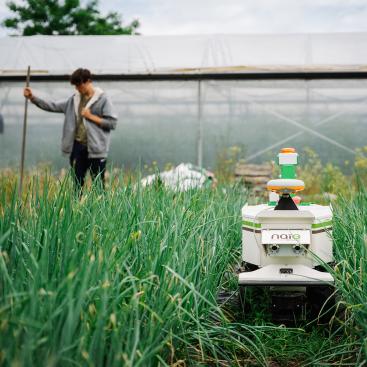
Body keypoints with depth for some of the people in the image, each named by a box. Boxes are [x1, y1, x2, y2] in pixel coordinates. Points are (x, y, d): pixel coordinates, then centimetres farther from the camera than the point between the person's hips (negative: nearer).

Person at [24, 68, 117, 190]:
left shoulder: (102, 99, -4)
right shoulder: (74, 99, 10)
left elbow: (112, 123, -8)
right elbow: (53, 106, 9)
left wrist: (91, 116, -12)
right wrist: (33, 98, 0)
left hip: (96, 149, -5)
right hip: (77, 147, 5)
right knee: (78, 183, 10)